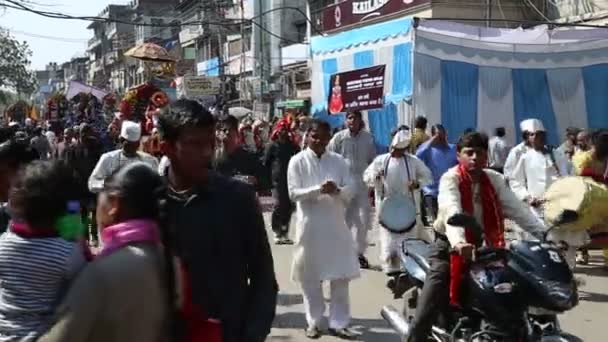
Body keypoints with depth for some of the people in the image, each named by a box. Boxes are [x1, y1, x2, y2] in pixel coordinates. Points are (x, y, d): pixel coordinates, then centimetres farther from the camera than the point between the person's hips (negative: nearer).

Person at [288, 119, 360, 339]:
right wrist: (318, 190, -24)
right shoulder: (297, 161, -2)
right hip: (310, 226, -2)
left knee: (341, 277, 3)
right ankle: (313, 322, 21)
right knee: (310, 277, 8)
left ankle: (339, 323, 14)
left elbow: (352, 189, 1)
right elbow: (294, 193, -10)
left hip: (336, 224, 2)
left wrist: (337, 191, -21)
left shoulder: (339, 161, 5)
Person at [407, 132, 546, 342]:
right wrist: (458, 242, -51)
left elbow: (517, 209, -5)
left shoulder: (494, 179, 2)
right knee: (425, 315, -13)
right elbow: (452, 212, -33)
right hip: (449, 248, -5)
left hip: (483, 248, 5)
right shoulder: (450, 178, -14)